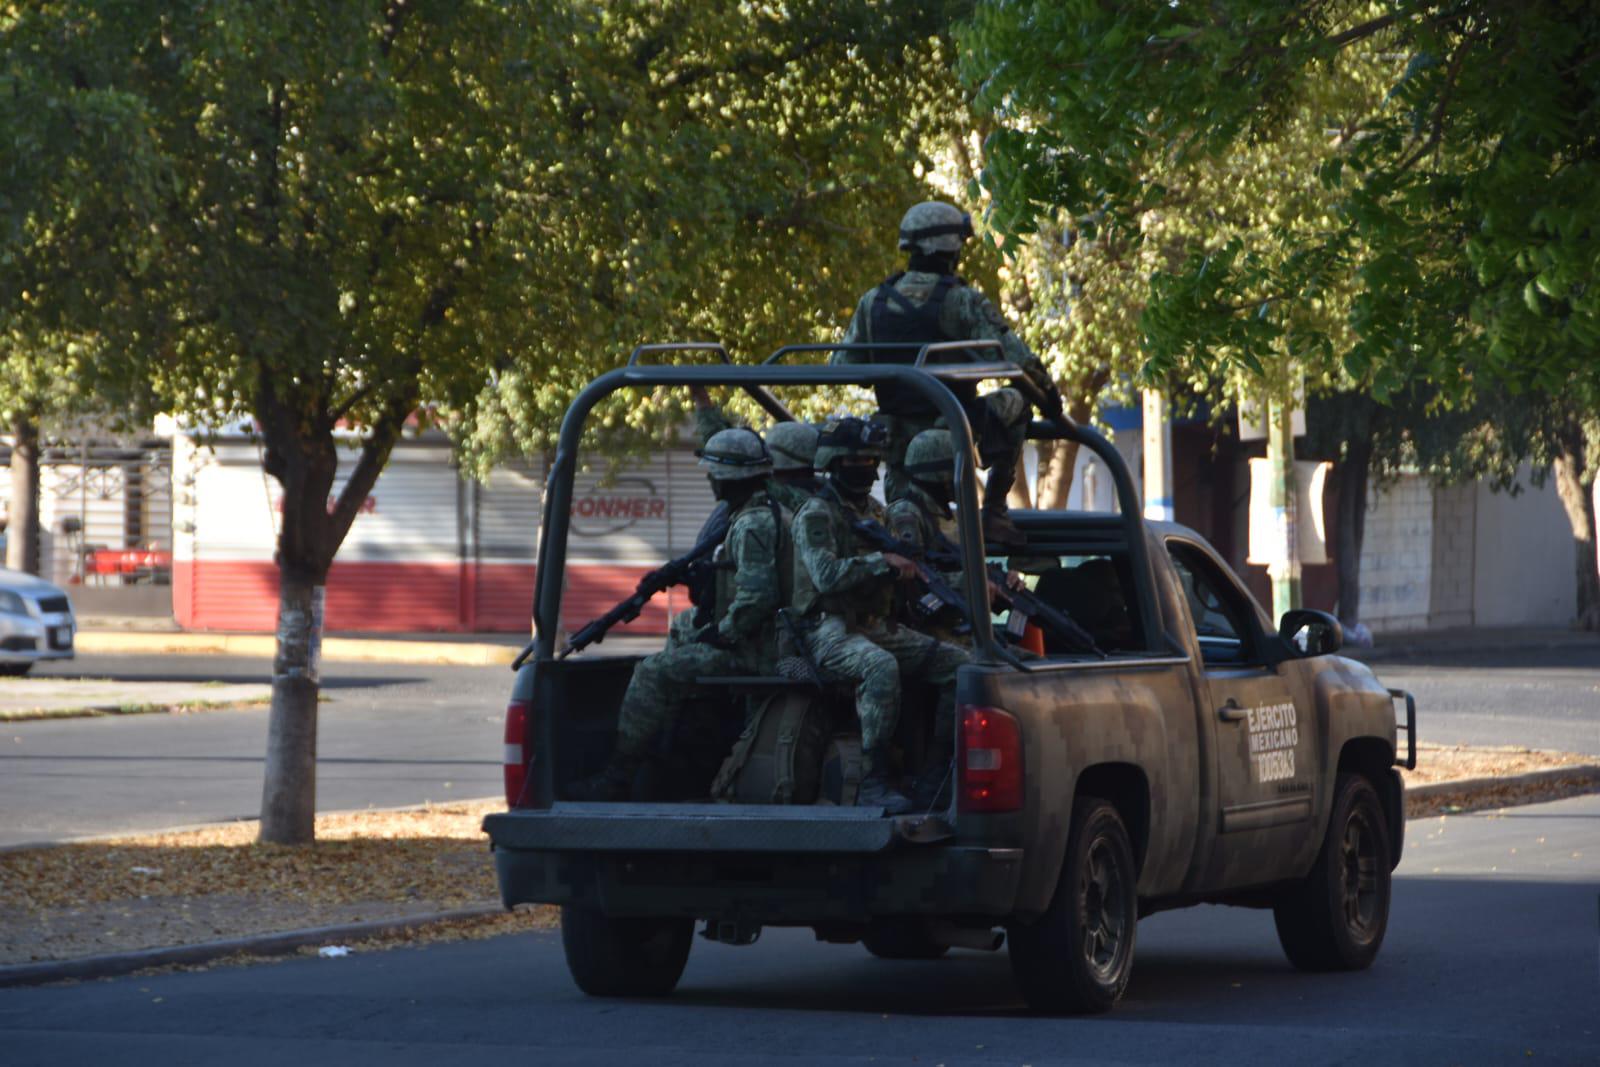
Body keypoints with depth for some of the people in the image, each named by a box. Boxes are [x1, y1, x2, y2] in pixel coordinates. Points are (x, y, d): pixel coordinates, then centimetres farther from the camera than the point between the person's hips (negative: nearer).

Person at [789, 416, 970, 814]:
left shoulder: (874, 511, 18)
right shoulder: (816, 516, -7)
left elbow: (902, 572, 26)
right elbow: (825, 575, -23)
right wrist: (881, 561, -26)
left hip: (879, 627, 8)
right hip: (829, 630, -8)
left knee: (956, 663, -6)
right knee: (881, 667, -38)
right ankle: (873, 782, -37)